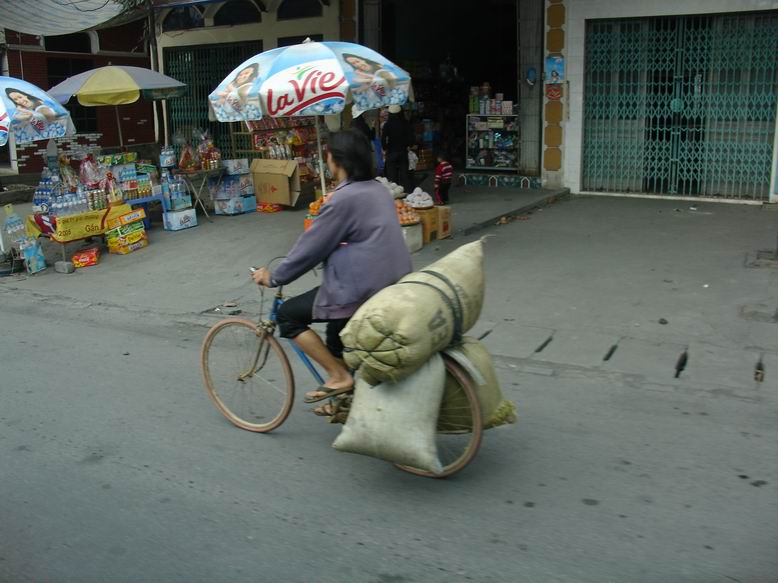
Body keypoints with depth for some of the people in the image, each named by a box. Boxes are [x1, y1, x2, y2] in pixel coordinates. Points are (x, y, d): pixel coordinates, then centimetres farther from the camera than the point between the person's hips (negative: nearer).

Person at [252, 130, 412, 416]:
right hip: (394, 286, 9)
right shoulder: (378, 189, 10)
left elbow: (311, 247, -11)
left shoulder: (343, 199, -17)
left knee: (288, 315, 6)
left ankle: (339, 377, 6)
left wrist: (273, 278, 2)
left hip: (362, 291, -9)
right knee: (338, 337, 29)